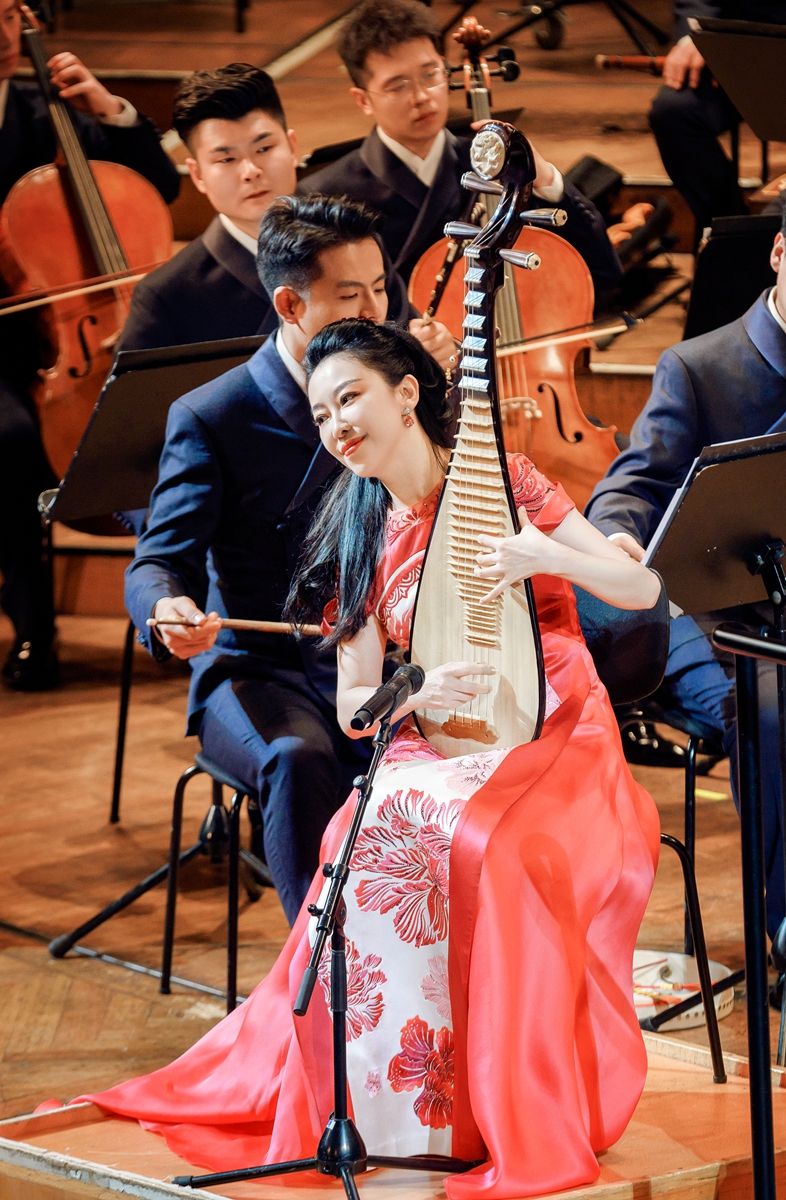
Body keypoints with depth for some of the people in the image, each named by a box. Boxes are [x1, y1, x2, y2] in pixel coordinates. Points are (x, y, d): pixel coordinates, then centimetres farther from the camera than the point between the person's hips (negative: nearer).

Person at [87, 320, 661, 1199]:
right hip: (440, 750, 3)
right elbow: (352, 703, 6)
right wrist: (420, 694, -16)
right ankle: (383, 1100, -22)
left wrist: (545, 555, -21)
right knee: (373, 837, -31)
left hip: (553, 738, -3)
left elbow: (641, 589, -3)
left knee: (493, 842, -36)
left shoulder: (503, 482, 1)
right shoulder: (365, 539, 11)